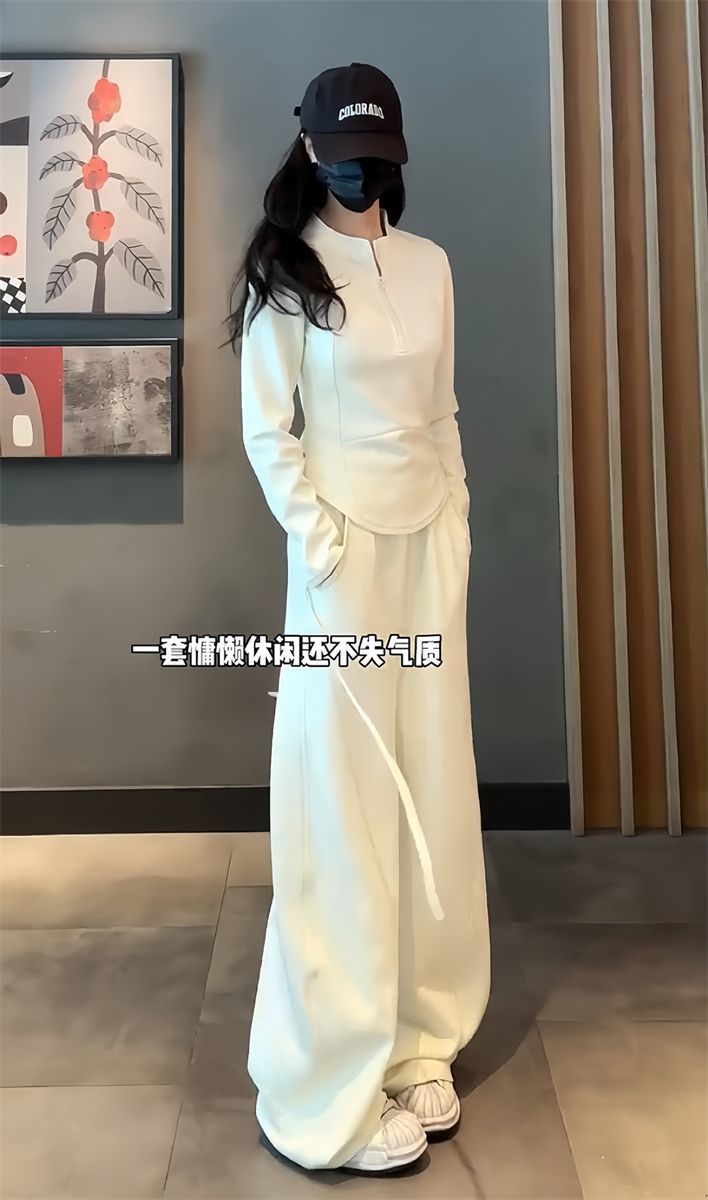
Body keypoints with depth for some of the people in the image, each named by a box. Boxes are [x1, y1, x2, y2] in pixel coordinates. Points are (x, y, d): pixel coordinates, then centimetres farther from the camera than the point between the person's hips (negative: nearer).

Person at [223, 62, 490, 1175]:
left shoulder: (431, 264, 12)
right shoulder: (285, 272, -2)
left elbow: (443, 412, 15)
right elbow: (265, 433, -6)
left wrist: (456, 527, 7)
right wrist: (327, 545, -12)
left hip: (431, 545, 6)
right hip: (341, 548, -5)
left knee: (432, 788, 8)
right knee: (343, 800, -4)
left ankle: (418, 1040, 24)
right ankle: (336, 1087, 9)